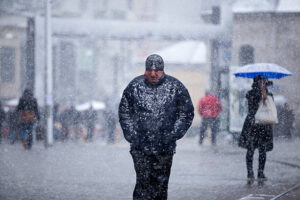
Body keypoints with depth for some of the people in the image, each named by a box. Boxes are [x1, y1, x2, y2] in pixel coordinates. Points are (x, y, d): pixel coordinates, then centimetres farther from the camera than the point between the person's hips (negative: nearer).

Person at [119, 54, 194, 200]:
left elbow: (186, 113, 8)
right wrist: (132, 135, 0)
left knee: (161, 184, 5)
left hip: (165, 148, 1)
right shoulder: (134, 86, 4)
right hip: (140, 148, -1)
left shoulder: (175, 87, 3)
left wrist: (173, 135, -1)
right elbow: (124, 113, 11)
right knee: (143, 182, -8)